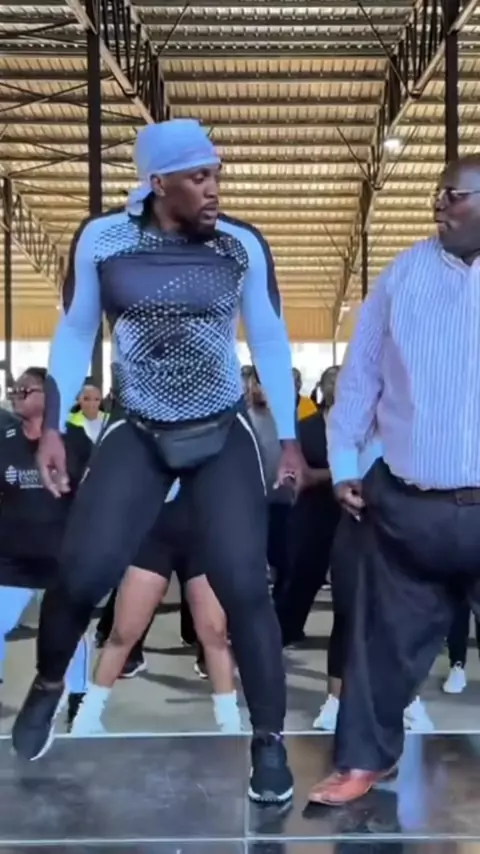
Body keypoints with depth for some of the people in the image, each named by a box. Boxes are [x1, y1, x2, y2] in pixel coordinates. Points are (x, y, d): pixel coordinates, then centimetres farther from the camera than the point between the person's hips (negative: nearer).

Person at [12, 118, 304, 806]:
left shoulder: (243, 246, -5)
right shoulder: (102, 240, -6)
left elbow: (270, 340, 3)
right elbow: (74, 335, 3)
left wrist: (289, 439, 3)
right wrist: (53, 428, -2)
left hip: (224, 436, 0)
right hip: (136, 436, 0)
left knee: (244, 587, -8)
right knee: (82, 574, -8)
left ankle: (270, 740, 10)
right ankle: (48, 685, 25)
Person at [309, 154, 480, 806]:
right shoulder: (407, 271, 5)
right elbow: (361, 371, 9)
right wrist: (343, 463, 7)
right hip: (404, 504, 2)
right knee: (385, 638, 14)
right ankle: (365, 758, 32)